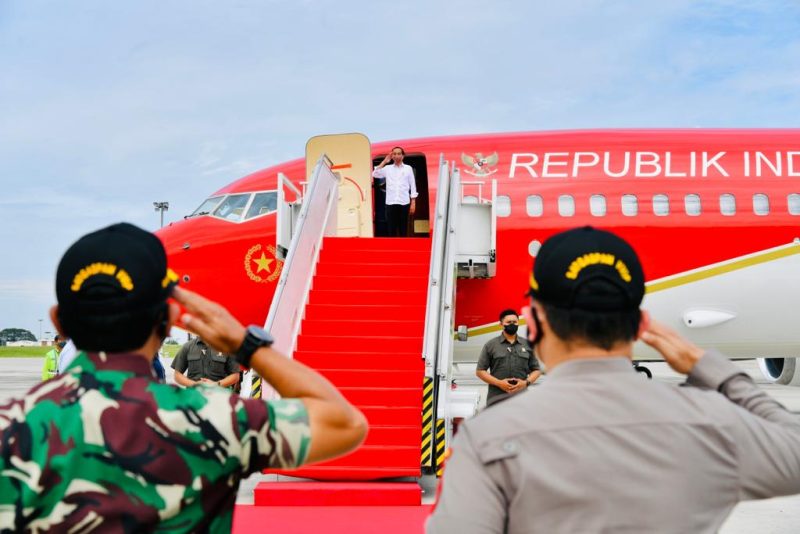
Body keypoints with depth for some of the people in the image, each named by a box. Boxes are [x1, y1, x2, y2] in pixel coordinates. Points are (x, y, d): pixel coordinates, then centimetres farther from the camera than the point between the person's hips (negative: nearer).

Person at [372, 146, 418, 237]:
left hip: (404, 203, 0)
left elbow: (412, 186, 8)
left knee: (403, 228, 3)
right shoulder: (387, 168, 9)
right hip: (390, 203, 1)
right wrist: (384, 161, 0)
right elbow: (374, 174, -4)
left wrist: (413, 203, 1)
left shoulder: (408, 168, 8)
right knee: (391, 228, 1)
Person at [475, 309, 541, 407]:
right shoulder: (491, 345, 7)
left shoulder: (527, 345, 13)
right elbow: (480, 371, 4)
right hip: (497, 398, -1)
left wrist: (526, 382, -6)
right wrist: (499, 383, -10)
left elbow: (536, 370, 15)